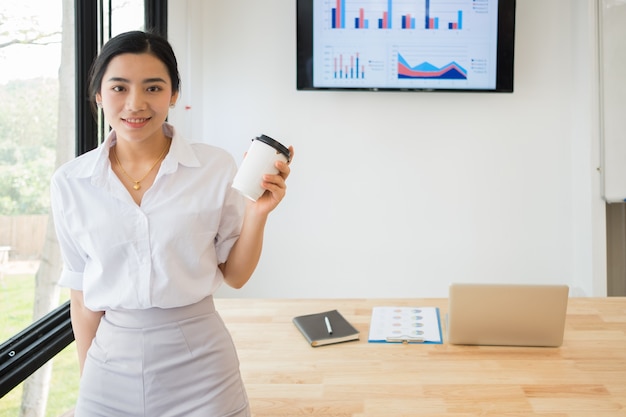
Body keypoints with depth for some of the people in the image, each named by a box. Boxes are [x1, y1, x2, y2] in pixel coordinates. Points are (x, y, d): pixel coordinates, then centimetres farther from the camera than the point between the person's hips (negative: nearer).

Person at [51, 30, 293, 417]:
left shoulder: (216, 167, -9)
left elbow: (236, 276, -1)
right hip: (112, 367, 2)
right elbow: (82, 293, 5)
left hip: (199, 360, -1)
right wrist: (87, 379, 11)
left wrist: (257, 212, -15)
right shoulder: (71, 182, -4)